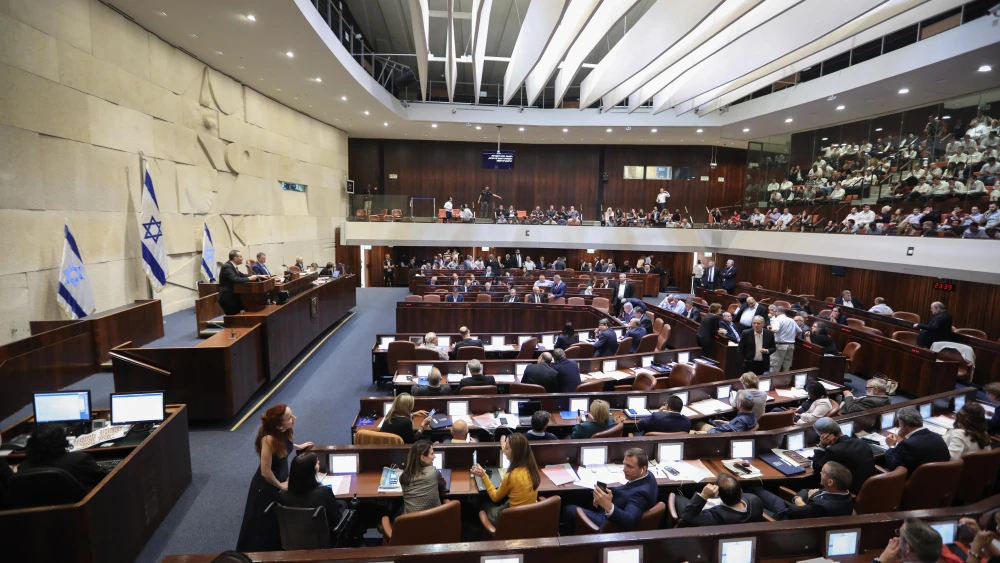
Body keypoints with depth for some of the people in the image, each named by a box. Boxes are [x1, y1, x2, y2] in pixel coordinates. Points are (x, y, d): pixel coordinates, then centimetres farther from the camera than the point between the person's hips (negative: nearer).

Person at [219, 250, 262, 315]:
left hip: (232, 297, 10)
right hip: (228, 299, -10)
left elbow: (242, 275, 16)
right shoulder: (227, 266, -19)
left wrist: (258, 276, 7)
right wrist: (250, 278, -20)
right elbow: (235, 280, -31)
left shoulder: (232, 266, 11)